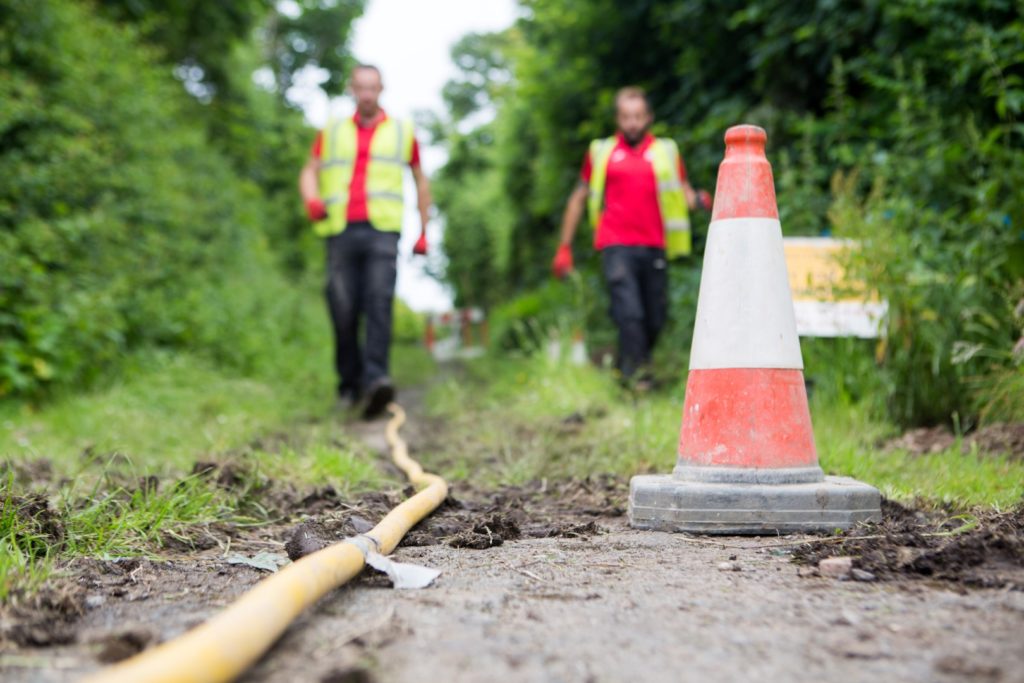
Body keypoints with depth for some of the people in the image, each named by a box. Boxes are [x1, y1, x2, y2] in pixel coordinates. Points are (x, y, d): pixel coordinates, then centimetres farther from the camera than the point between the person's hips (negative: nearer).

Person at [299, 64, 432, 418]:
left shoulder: (402, 131, 14)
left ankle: (376, 380, -28)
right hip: (340, 232, 2)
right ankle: (349, 383, 14)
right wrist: (311, 198, -11)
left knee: (379, 302, -19)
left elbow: (421, 182, 22)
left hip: (382, 232, -1)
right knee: (343, 311, -2)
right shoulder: (331, 132, 17)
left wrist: (424, 232, 19)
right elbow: (309, 173, 13)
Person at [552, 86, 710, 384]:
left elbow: (683, 193, 13)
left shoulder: (666, 151, 13)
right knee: (629, 313, -17)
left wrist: (698, 198, -13)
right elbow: (579, 197, 18)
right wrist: (565, 246, 15)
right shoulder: (601, 152, 12)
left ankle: (624, 368, 25)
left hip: (653, 247, 2)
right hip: (616, 246, -2)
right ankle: (634, 375, -15)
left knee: (656, 318, 5)